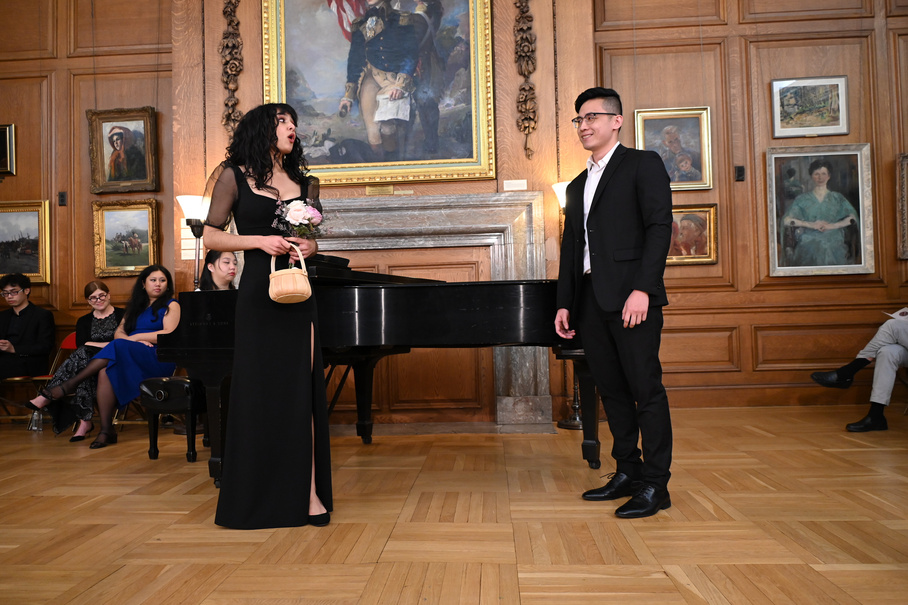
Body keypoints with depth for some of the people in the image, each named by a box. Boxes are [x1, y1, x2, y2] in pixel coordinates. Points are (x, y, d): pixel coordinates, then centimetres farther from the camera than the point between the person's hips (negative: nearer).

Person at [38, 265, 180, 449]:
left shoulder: (171, 305, 9)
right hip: (131, 357, 5)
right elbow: (119, 332, 15)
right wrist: (132, 340, -7)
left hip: (158, 358, -5)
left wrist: (137, 336, -7)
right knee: (106, 370, -28)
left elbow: (169, 335, -7)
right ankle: (106, 430, -31)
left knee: (118, 347, -32)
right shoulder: (136, 306, 26)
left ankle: (70, 385, -24)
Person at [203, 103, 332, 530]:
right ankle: (255, 497, 16)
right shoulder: (235, 175, 4)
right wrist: (260, 241, -14)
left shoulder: (300, 180, 16)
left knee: (301, 390, 0)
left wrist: (309, 247, -2)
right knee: (259, 390, 1)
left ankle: (308, 493, 4)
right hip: (258, 297, -3)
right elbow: (211, 237, -1)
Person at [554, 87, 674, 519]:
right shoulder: (577, 186, 22)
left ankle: (655, 485, 4)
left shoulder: (643, 164, 2)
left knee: (646, 389, -4)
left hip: (630, 297, -7)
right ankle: (628, 473, 21)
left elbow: (659, 227, -9)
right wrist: (565, 303, 12)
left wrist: (642, 289, -19)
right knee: (612, 390, 10)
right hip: (591, 301, 7)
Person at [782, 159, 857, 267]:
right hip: (809, 249, -1)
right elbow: (786, 220, -4)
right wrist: (810, 224, -13)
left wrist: (832, 225, -12)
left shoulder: (837, 198, 12)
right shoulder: (802, 199, 8)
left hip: (834, 247, 1)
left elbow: (852, 217, 2)